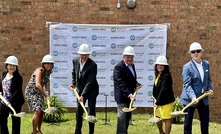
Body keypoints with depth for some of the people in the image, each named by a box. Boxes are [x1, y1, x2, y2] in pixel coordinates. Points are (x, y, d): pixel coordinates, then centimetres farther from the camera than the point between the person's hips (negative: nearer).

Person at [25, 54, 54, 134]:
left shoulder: (48, 72, 2)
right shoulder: (39, 71, -22)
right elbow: (38, 85, -32)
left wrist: (45, 90, -3)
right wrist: (46, 95, -28)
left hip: (39, 93, 8)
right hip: (31, 92, -8)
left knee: (41, 112, 9)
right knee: (37, 111, -16)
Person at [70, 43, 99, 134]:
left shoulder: (93, 65, -25)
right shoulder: (75, 61, -7)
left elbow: (90, 82, -27)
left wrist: (83, 95, -30)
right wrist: (73, 83, 7)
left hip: (91, 90, -5)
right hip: (80, 89, 5)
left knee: (91, 110, -6)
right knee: (79, 110, 8)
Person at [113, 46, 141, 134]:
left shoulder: (132, 65, 10)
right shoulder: (119, 67, -17)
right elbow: (121, 84, -23)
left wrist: (135, 83, 7)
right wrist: (129, 94, -30)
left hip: (129, 95, 9)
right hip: (122, 96, -9)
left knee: (128, 116, 14)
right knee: (122, 117, -6)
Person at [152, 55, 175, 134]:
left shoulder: (166, 76, -18)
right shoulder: (158, 75, 9)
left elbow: (164, 90, -22)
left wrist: (158, 102, -20)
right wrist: (155, 98, 4)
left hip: (166, 101, -9)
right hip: (159, 101, 9)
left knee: (167, 119, -1)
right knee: (157, 118, 19)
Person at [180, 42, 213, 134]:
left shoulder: (206, 64, 4)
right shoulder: (187, 67, -13)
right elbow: (187, 85, -20)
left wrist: (209, 89, -2)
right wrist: (193, 97, -33)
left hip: (203, 98, 5)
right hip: (190, 99, -5)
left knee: (205, 121, 12)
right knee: (188, 122, 6)